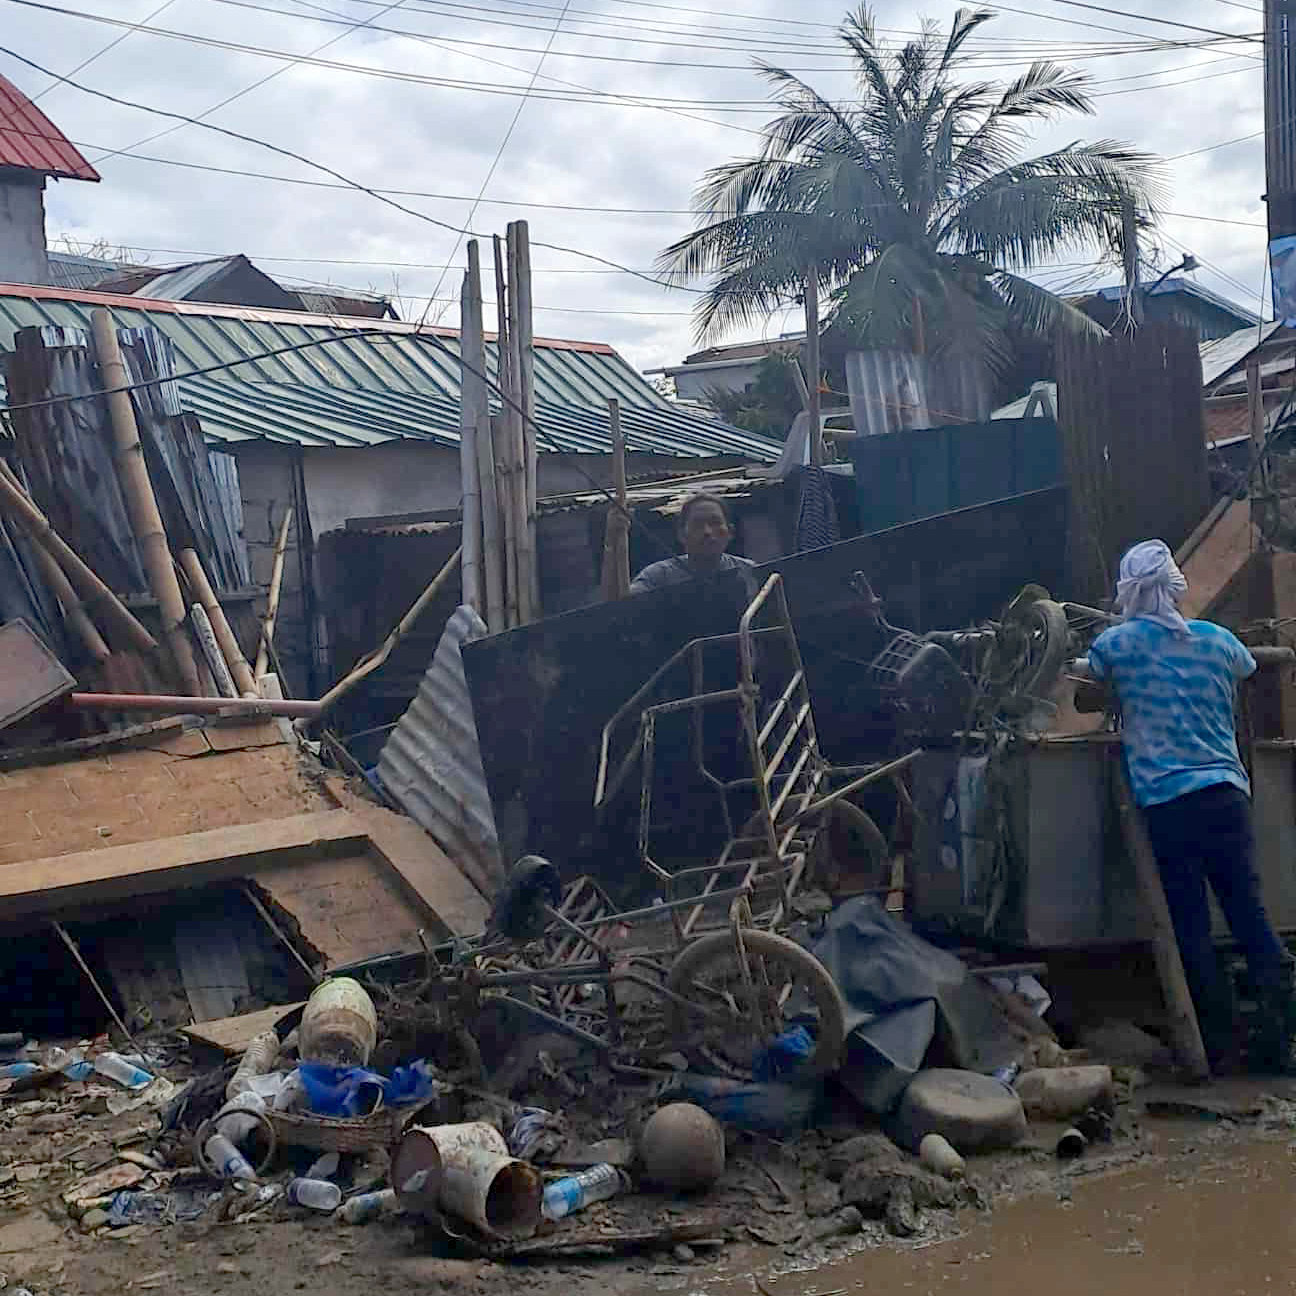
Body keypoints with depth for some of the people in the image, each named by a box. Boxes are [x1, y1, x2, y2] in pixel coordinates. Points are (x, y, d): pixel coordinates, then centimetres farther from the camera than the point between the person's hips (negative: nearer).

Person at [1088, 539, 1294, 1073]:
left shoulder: (1119, 642, 2)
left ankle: (1221, 1044, 6)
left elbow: (1088, 671, 22)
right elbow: (1249, 670, 33)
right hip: (1228, 793, 3)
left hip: (1168, 800, -3)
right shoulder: (1217, 639, 11)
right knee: (1251, 918, 6)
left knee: (1191, 928, 3)